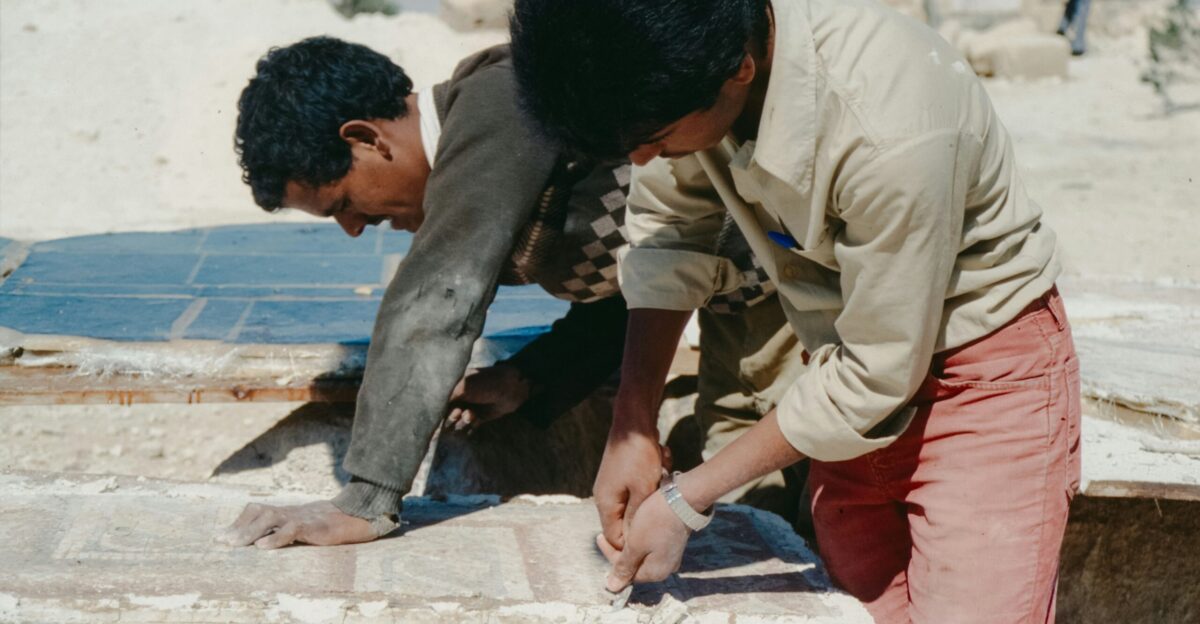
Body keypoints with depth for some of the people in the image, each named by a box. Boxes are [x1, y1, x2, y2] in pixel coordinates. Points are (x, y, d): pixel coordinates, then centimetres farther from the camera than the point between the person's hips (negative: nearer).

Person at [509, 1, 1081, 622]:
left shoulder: (890, 133, -35)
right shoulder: (681, 55, -16)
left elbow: (876, 377, -24)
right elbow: (667, 226, 1)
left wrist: (684, 501, -17)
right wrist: (632, 429, -3)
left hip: (988, 371, -6)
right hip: (857, 366, 6)